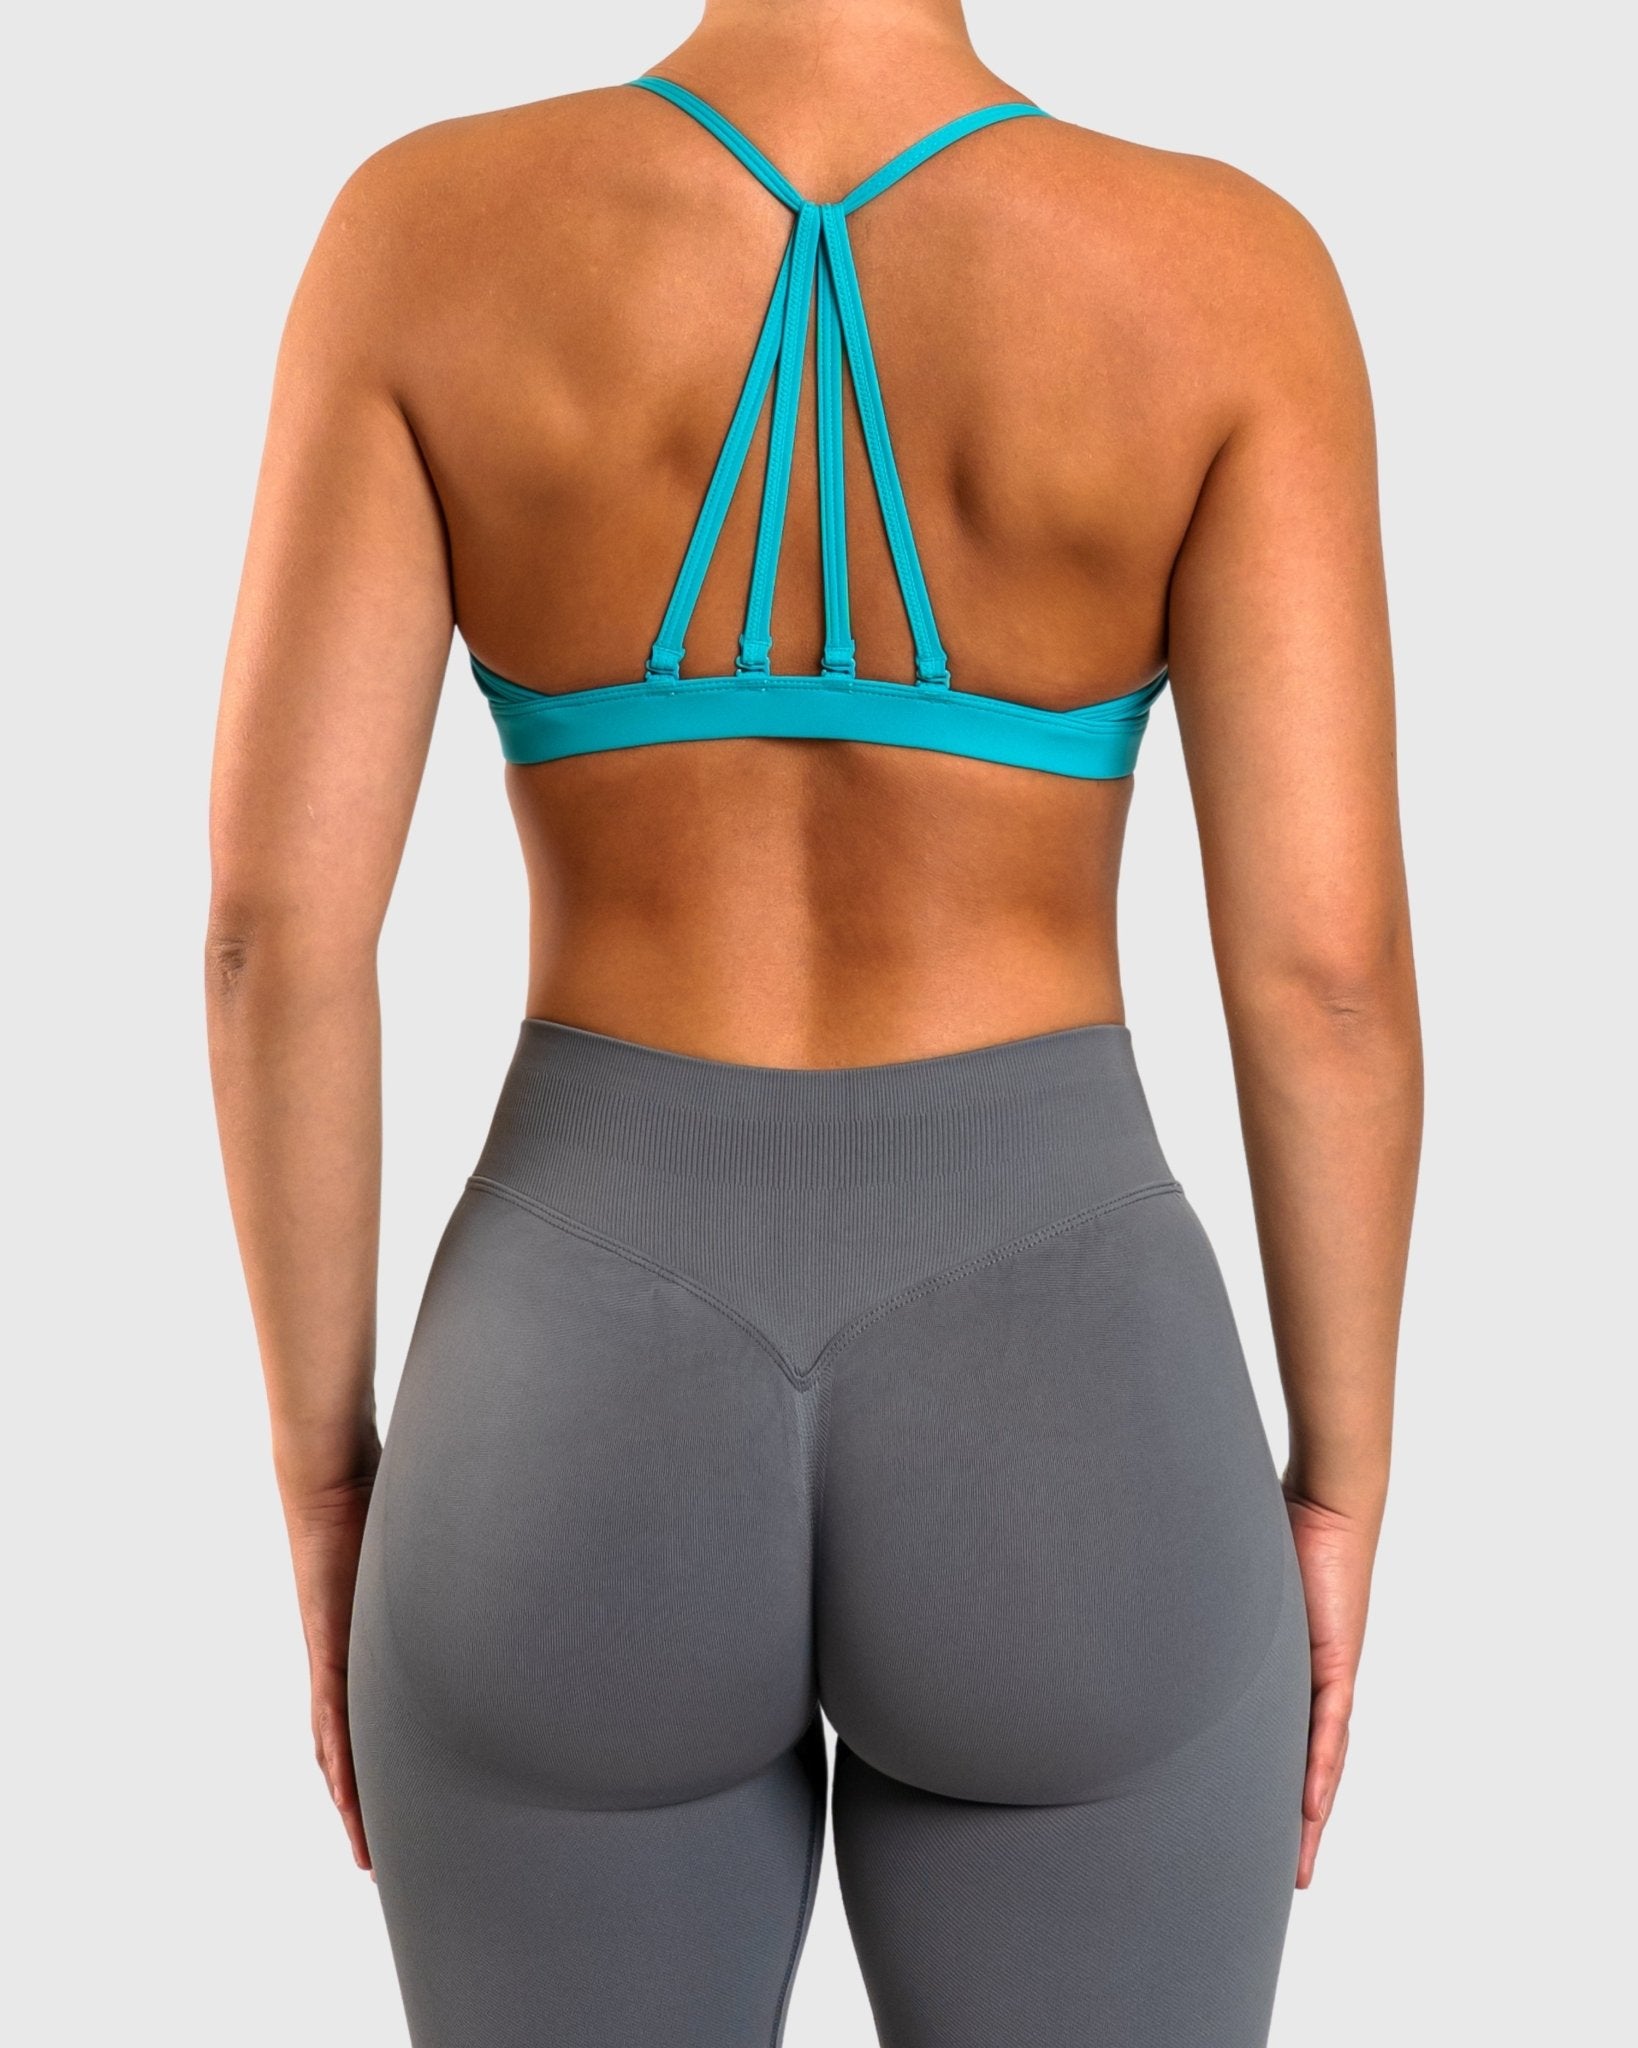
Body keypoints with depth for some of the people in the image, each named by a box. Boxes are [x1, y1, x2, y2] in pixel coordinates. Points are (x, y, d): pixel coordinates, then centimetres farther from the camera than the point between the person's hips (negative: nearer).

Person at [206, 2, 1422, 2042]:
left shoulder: (427, 231, -5)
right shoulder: (1225, 272, -7)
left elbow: (275, 918, -8)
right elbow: (1325, 962, -10)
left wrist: (328, 1469, 5)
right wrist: (1339, 1489, 5)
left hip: (585, 1436, 1)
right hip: (1060, 1452, 0)